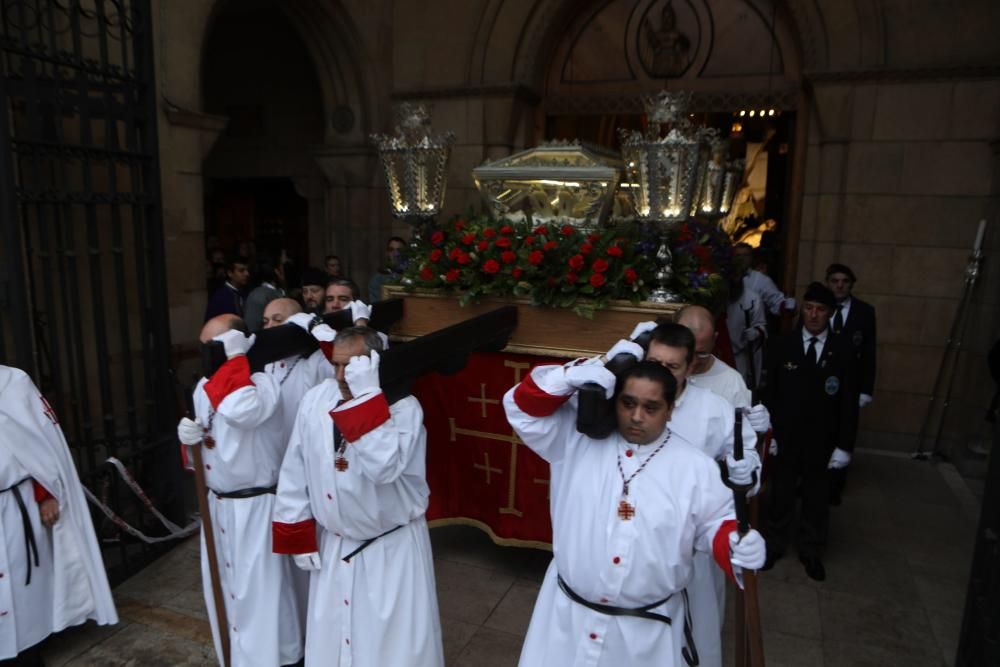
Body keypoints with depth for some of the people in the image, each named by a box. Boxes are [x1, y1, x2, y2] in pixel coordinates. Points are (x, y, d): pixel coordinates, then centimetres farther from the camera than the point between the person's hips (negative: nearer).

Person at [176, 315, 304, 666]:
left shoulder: (262, 382, -19)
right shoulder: (205, 386, 6)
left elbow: (242, 412, -41)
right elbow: (208, 439, 15)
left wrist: (234, 358, -28)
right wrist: (189, 437, -9)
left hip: (254, 506, -8)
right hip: (218, 503, 8)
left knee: (258, 591, 1)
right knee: (223, 586, 22)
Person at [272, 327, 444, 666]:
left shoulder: (404, 407, -19)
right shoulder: (316, 399, -5)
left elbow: (384, 468, -34)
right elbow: (295, 473, 2)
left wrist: (366, 395, -34)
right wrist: (299, 538, 3)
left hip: (393, 548, -4)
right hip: (332, 546, 4)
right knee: (330, 638, 20)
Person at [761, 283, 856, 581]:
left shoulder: (843, 351, -4)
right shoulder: (782, 345, -4)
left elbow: (848, 402, -2)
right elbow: (769, 393, -1)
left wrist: (844, 445, -4)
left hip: (821, 442, 0)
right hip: (785, 437, 0)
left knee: (817, 498, 14)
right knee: (781, 494, 13)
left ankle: (811, 551, 33)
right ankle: (775, 544, 31)